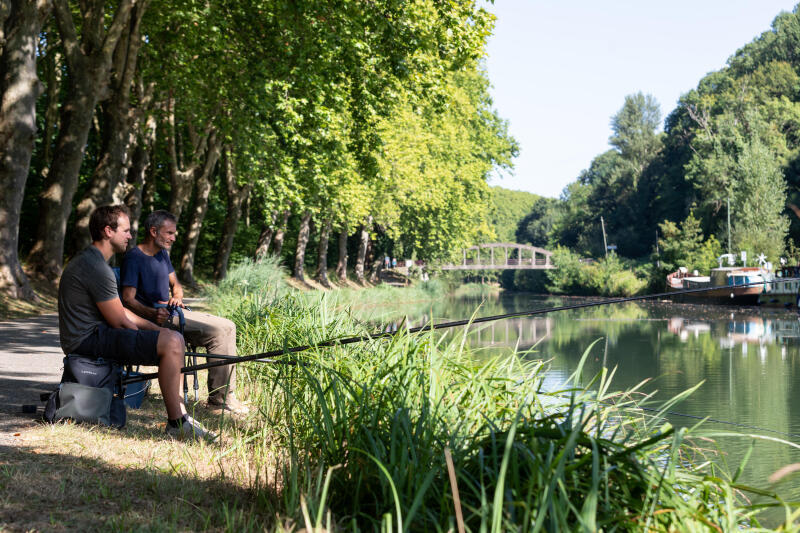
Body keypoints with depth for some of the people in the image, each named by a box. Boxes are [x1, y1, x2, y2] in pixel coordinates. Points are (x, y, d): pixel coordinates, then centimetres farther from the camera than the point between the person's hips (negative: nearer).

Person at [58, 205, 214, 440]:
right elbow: (119, 322, -16)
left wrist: (157, 329, 12)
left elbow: (119, 311, 21)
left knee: (173, 338, 12)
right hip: (88, 340, -11)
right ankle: (177, 423, -15)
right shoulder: (96, 267, -18)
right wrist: (159, 335, -1)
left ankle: (179, 411, 11)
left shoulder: (88, 260, 17)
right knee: (171, 343, -22)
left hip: (86, 336, 11)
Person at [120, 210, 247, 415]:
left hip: (172, 312, 9)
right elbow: (128, 300, -17)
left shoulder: (162, 253, 18)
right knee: (218, 331, -23)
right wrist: (153, 313, -35)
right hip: (159, 318, -9)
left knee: (228, 327, -3)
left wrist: (177, 297, 0)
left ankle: (226, 394, -4)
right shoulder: (134, 258, -10)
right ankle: (219, 400, -21)